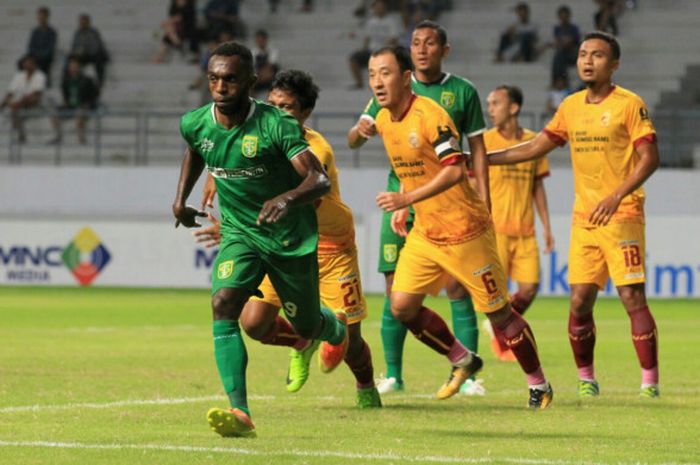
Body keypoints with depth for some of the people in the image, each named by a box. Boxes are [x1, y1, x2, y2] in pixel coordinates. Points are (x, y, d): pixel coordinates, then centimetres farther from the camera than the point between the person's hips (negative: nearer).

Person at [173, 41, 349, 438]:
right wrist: (181, 198, 16)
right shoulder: (196, 124, -7)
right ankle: (241, 414, -31)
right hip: (239, 234, 3)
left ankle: (337, 328, 54)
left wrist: (288, 198, -49)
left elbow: (320, 180, -31)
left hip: (292, 237, -3)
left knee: (306, 327, 12)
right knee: (224, 304, -25)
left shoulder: (277, 125, -23)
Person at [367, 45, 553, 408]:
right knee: (402, 307, -2)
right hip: (423, 233, 8)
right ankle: (462, 361, 19)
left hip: (464, 231, -8)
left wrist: (408, 198, -36)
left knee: (498, 312, 0)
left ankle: (538, 384, 17)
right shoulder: (383, 120, 5)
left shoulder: (429, 115, -20)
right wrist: (403, 208, 12)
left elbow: (455, 171, -29)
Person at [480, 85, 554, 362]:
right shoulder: (485, 141, -1)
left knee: (529, 289, -2)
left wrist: (546, 227, 13)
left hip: (525, 230, 3)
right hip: (495, 228, -3)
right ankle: (501, 341, 13)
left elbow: (538, 187, 15)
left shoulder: (532, 141, 8)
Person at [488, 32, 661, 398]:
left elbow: (649, 158, -11)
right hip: (583, 218, 5)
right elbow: (534, 149, 18)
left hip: (622, 216, -5)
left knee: (632, 298, -11)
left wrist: (617, 196, -23)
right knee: (580, 301, 0)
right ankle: (586, 379, 13)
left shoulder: (629, 104, -5)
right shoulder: (571, 107, 12)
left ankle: (650, 382, -6)